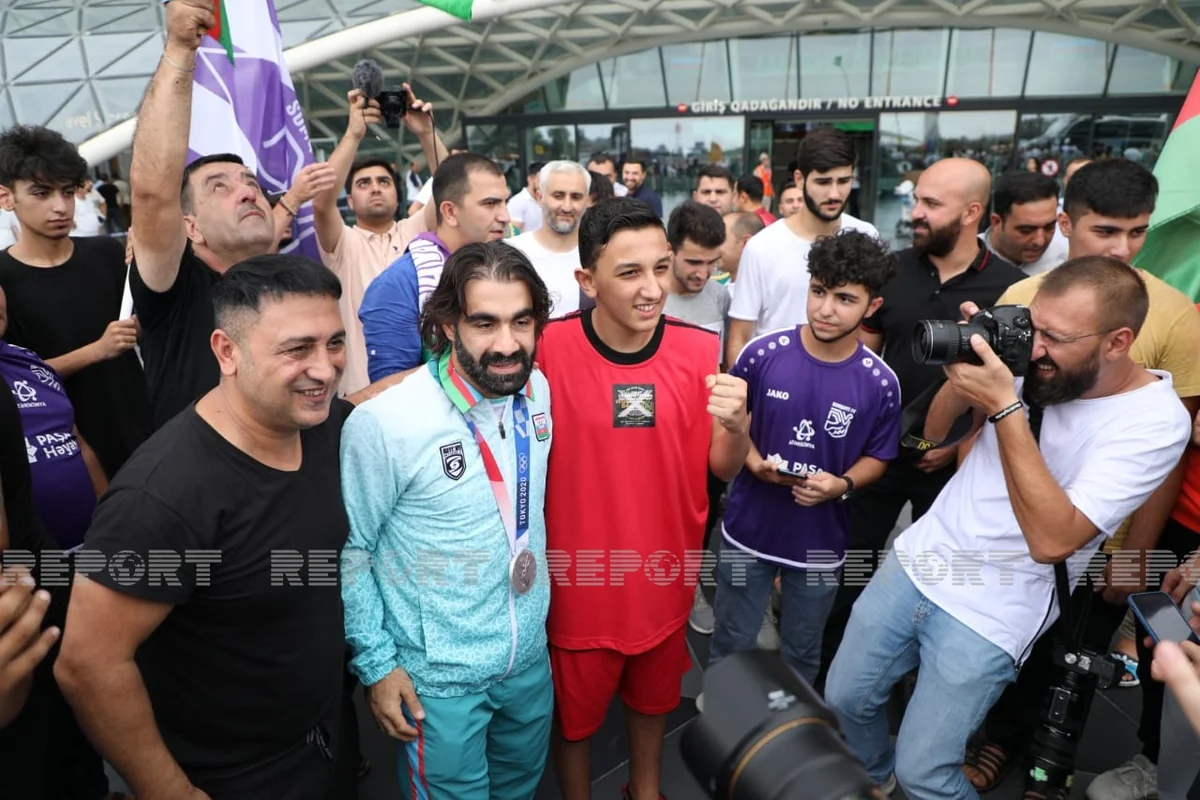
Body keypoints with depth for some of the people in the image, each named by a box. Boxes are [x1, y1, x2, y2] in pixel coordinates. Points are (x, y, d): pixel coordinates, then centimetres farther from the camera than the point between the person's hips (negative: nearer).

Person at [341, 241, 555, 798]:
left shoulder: (538, 390, -7)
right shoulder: (384, 424, -25)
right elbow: (349, 550, -14)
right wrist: (375, 663, -11)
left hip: (531, 656, 6)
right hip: (439, 678, -5)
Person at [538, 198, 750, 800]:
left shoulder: (700, 350, -10)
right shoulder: (549, 349, -19)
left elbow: (724, 468, -4)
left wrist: (735, 424, -23)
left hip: (665, 577, 3)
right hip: (577, 583, -3)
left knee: (654, 697, 28)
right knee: (573, 714, 21)